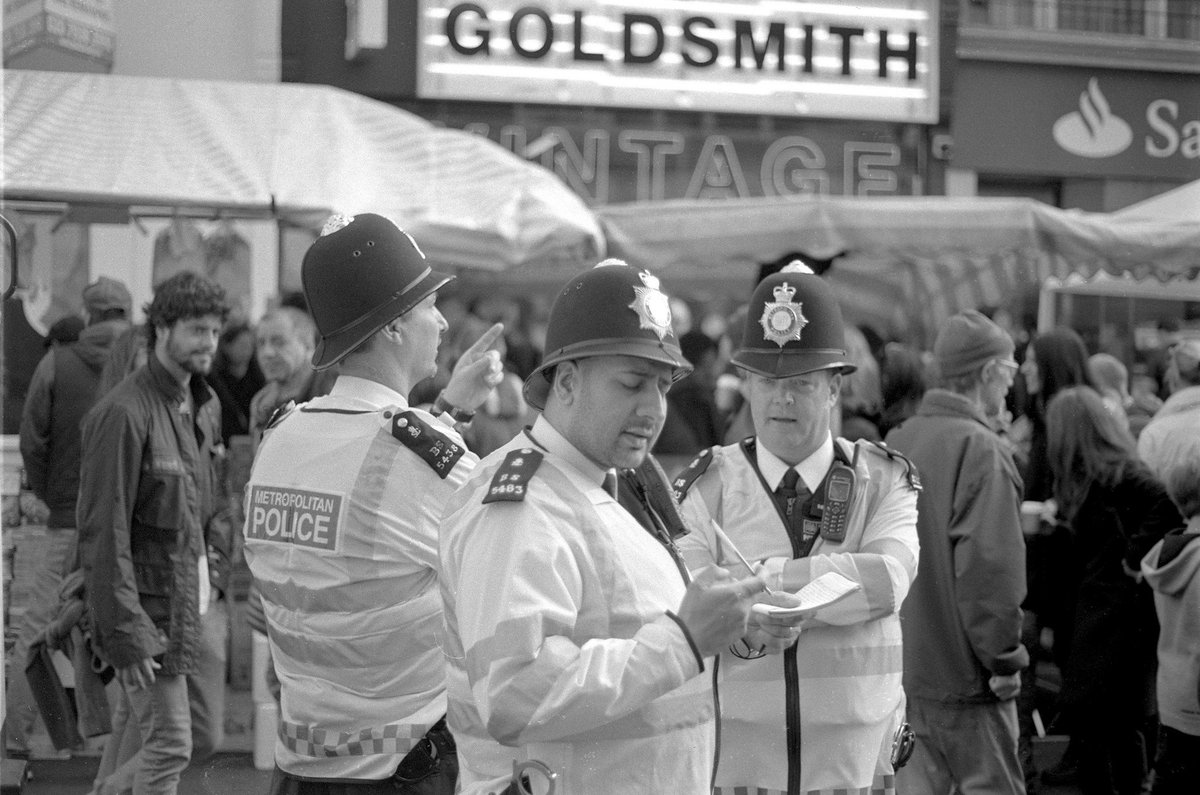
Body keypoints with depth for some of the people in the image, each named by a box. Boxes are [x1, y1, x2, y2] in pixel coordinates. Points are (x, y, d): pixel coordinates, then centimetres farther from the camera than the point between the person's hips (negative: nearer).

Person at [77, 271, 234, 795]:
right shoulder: (124, 413, -18)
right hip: (151, 608, -8)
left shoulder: (206, 405, 9)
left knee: (205, 737, 15)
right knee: (170, 746, -4)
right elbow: (104, 531, -19)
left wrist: (215, 561, 9)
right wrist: (124, 633, -21)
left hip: (200, 606, 8)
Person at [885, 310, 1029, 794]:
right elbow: (988, 564, -22)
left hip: (901, 662, 8)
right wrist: (1003, 659, -14)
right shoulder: (980, 449, -15)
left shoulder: (896, 442, 8)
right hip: (962, 673, -7)